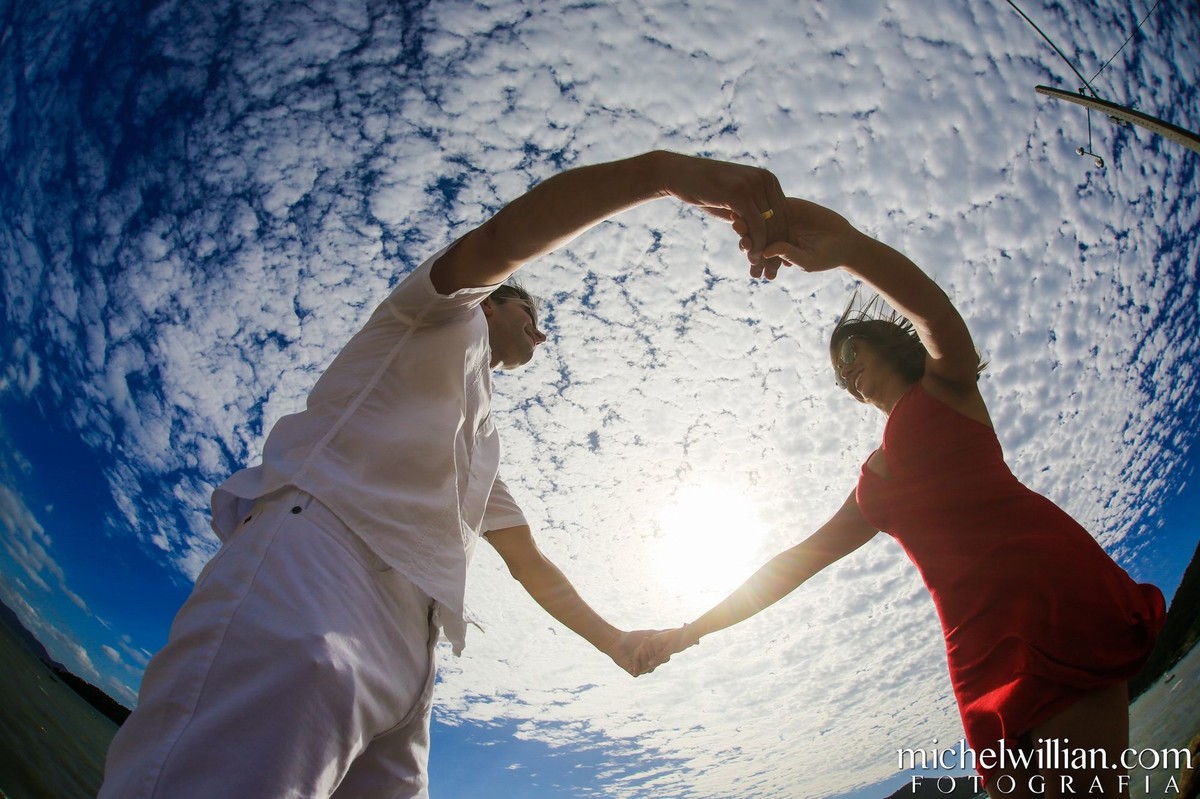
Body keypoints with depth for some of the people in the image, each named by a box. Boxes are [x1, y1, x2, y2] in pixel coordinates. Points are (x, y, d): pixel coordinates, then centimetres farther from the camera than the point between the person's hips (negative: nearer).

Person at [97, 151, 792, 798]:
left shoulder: (485, 440, 40)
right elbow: (504, 237, -2)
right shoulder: (456, 311, 22)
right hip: (317, 544, -8)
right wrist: (663, 170, -16)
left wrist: (614, 641, 39)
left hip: (403, 652, 8)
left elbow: (531, 563, 43)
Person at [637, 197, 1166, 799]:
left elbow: (936, 314, -11)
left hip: (1047, 581, -6)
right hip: (981, 634, 6)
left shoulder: (945, 384, 14)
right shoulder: (875, 479, 29)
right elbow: (792, 565, 27)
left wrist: (846, 246, -31)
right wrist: (689, 632, 24)